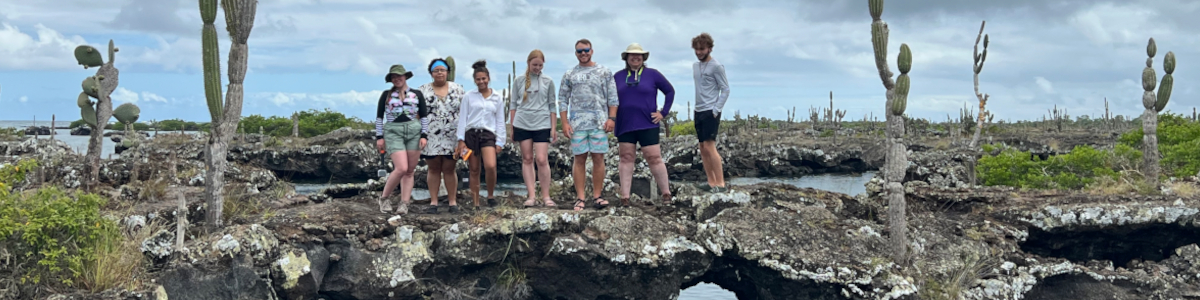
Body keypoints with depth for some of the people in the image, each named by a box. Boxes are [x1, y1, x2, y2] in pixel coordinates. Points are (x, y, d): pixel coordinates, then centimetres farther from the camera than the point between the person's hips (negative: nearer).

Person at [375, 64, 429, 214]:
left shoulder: (417, 94, 10)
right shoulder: (386, 95, 9)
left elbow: (424, 116, 10)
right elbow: (379, 117, 11)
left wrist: (424, 135, 1)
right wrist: (379, 136, 4)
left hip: (414, 132, 2)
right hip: (393, 133, -2)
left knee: (409, 171, 0)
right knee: (401, 169, -16)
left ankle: (404, 204, 3)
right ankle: (384, 198, 1)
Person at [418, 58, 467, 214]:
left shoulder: (457, 89, 8)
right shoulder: (423, 90, 7)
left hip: (452, 137, 0)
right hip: (431, 137, 0)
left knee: (449, 169, 2)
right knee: (434, 169, 4)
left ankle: (453, 201, 8)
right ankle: (433, 202, 8)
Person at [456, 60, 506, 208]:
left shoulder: (497, 98, 11)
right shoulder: (469, 97, 8)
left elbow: (500, 122, 12)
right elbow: (462, 118, 6)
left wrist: (499, 142, 4)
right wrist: (461, 140, -1)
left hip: (488, 135, 0)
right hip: (471, 134, 0)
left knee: (490, 166, -22)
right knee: (474, 170, 1)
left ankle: (491, 195, 0)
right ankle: (476, 204, 8)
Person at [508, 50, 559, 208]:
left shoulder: (548, 82, 6)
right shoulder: (519, 81, 7)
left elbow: (552, 105, 9)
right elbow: (513, 104, 11)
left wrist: (553, 128, 3)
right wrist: (511, 128, 8)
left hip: (542, 124, -1)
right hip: (522, 124, 1)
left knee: (542, 159, -8)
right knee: (527, 159, 3)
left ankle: (546, 196, 0)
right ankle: (532, 196, 5)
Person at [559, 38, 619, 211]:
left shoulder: (604, 72, 9)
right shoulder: (569, 75, 11)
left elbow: (612, 98, 6)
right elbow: (562, 100, 9)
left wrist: (611, 118, -5)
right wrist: (564, 123, 0)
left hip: (599, 122, -1)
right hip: (577, 123, 1)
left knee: (598, 158, -3)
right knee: (580, 159, 0)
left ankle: (597, 195, 4)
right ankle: (580, 198, 2)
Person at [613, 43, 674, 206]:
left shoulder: (652, 74, 2)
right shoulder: (618, 76, 9)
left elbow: (670, 91, 6)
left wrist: (663, 112, -1)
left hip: (647, 125, -2)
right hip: (625, 125, 3)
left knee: (654, 158, -4)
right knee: (626, 158, 1)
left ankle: (666, 193, 7)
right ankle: (625, 197, 2)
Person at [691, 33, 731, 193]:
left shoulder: (716, 66, -9)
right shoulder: (695, 66, 13)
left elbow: (725, 89, -9)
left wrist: (716, 109, -14)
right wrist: (697, 105, 12)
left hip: (711, 112, -8)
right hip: (699, 111, 8)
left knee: (709, 146, -16)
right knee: (703, 148, 6)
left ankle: (721, 184, -15)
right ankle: (711, 183, 11)